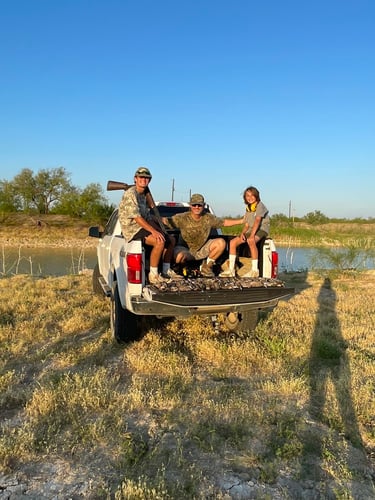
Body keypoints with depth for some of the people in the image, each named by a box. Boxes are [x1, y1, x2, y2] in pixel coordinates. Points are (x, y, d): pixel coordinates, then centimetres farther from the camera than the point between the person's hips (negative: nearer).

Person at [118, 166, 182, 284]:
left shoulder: (143, 195, 16)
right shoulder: (130, 194, -14)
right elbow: (136, 217, -23)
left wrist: (159, 229, 8)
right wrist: (153, 231, -27)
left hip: (143, 226, 10)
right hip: (132, 228, -10)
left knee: (171, 240, 6)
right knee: (160, 242, -30)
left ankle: (166, 271, 12)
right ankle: (153, 275, -21)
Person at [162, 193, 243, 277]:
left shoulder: (209, 218, -5)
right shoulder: (182, 218, -16)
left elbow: (225, 222, 7)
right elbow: (166, 221, -22)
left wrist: (242, 220, 2)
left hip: (202, 249, 4)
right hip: (186, 250, -4)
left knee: (221, 242, -15)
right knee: (180, 256, -38)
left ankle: (206, 266, 3)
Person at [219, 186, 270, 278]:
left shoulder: (260, 205, -8)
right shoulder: (248, 208, 15)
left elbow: (257, 221, -21)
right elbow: (246, 225, 10)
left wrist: (252, 235, -33)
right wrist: (243, 233, -12)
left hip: (262, 229, -8)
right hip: (251, 230, 8)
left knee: (250, 241, -39)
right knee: (232, 242, -8)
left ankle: (254, 270, -34)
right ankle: (231, 270, -7)